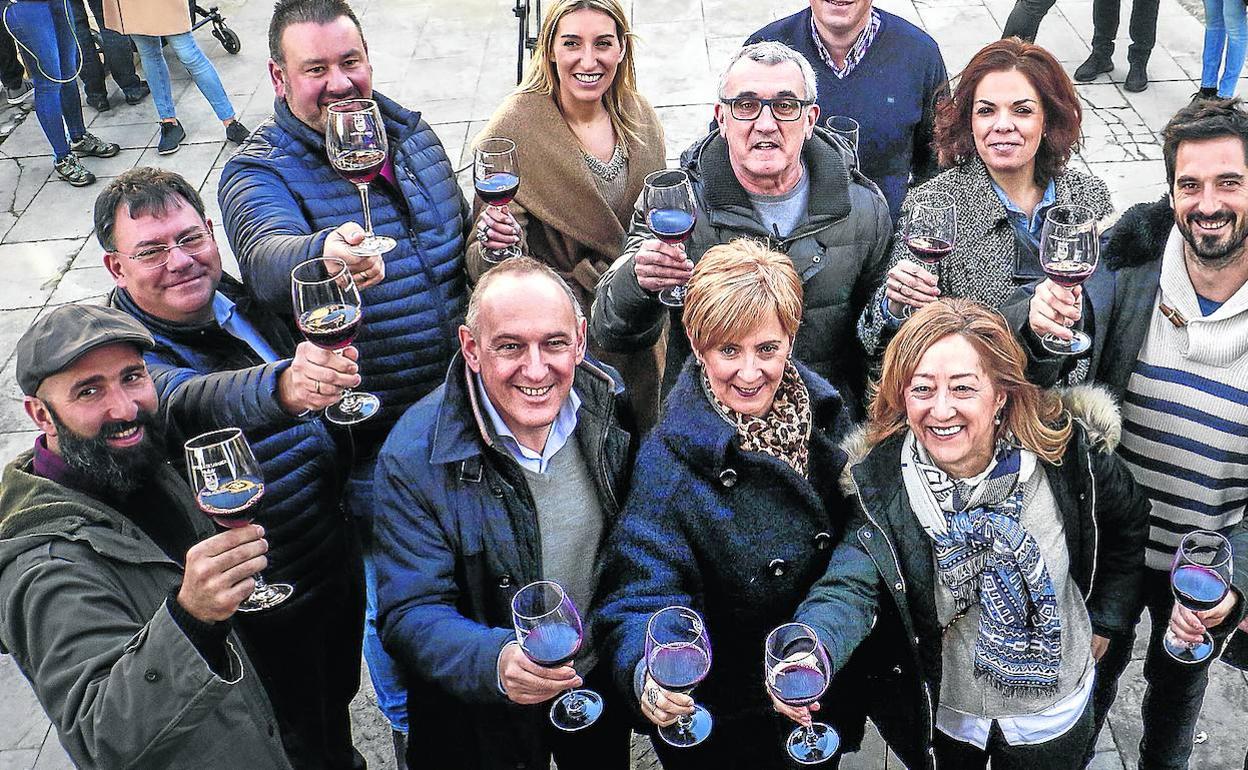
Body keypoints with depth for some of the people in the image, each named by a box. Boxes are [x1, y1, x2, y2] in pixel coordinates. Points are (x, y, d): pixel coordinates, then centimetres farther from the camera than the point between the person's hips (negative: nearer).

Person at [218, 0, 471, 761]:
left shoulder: (412, 131, 2)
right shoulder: (260, 173, -15)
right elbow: (270, 260, -38)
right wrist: (325, 255, -60)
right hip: (373, 435, -5)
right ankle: (410, 726, 42)